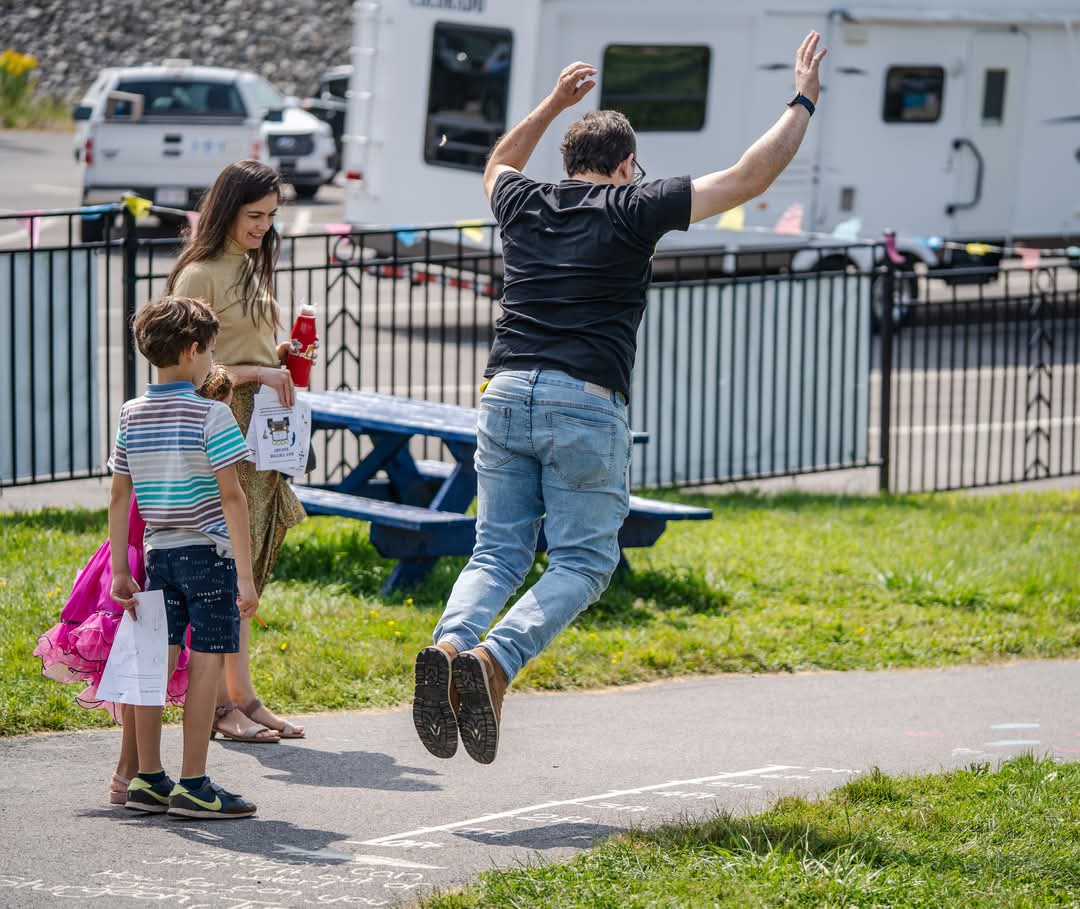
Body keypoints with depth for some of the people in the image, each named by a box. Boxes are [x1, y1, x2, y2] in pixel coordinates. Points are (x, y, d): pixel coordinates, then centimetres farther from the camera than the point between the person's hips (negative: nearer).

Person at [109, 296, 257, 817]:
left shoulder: (131, 415, 6)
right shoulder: (211, 415, -10)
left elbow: (118, 497, 7)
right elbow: (231, 497, -13)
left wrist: (120, 570, 12)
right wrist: (245, 574, -12)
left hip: (158, 554, 5)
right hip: (209, 553, -5)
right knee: (207, 662, -2)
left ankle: (147, 779, 12)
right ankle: (192, 785, -3)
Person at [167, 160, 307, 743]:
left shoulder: (254, 269, 17)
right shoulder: (200, 275, -9)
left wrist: (281, 356, 8)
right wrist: (258, 372, -17)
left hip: (260, 430, 9)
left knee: (248, 569, 9)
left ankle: (242, 697, 12)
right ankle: (218, 702, -4)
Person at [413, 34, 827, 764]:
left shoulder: (526, 207, 14)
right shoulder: (633, 209, 1)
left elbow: (499, 167, 42)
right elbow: (751, 177, 3)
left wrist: (553, 105, 50)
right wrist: (803, 103, 14)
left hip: (505, 396, 5)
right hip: (584, 404, -5)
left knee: (499, 552, 9)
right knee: (583, 562, 2)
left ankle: (450, 643, -20)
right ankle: (494, 662, -22)